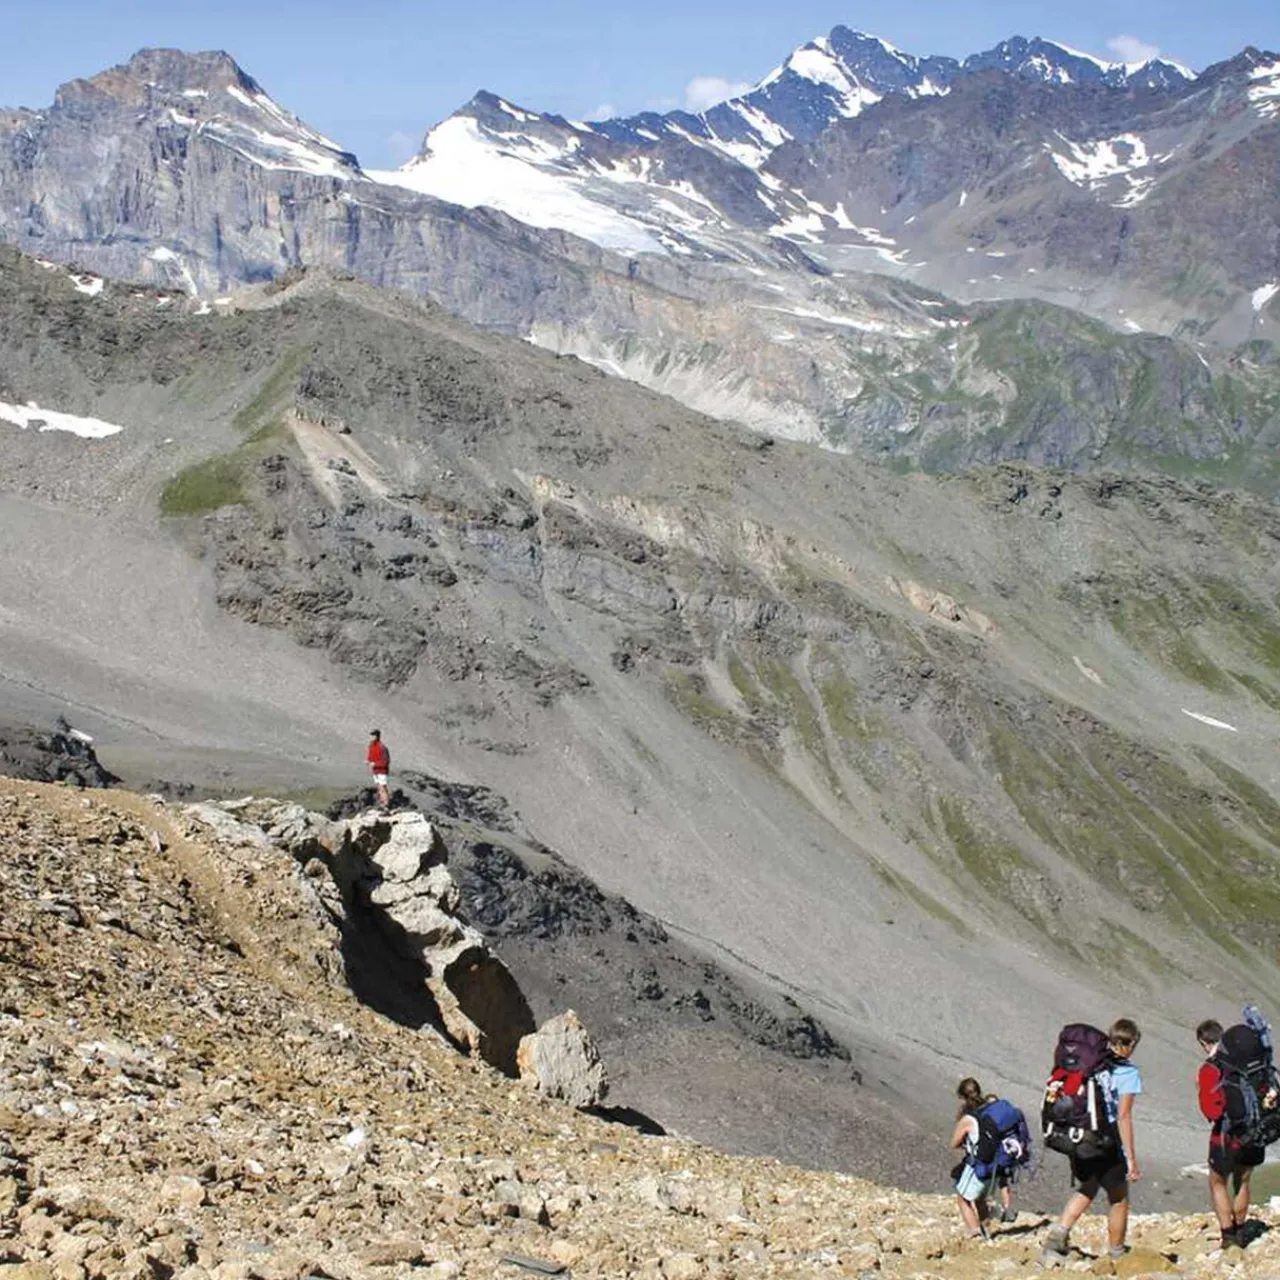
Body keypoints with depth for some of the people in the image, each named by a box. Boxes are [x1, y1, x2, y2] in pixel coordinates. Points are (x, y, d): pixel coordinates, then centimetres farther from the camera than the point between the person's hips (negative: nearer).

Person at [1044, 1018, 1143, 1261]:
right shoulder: (1128, 1073, -11)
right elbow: (1124, 1117, -15)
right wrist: (1132, 1159, -11)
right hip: (1109, 1148, -5)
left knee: (1085, 1192, 24)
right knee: (1119, 1200, 16)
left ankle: (1059, 1230, 3)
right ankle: (1116, 1252, 27)